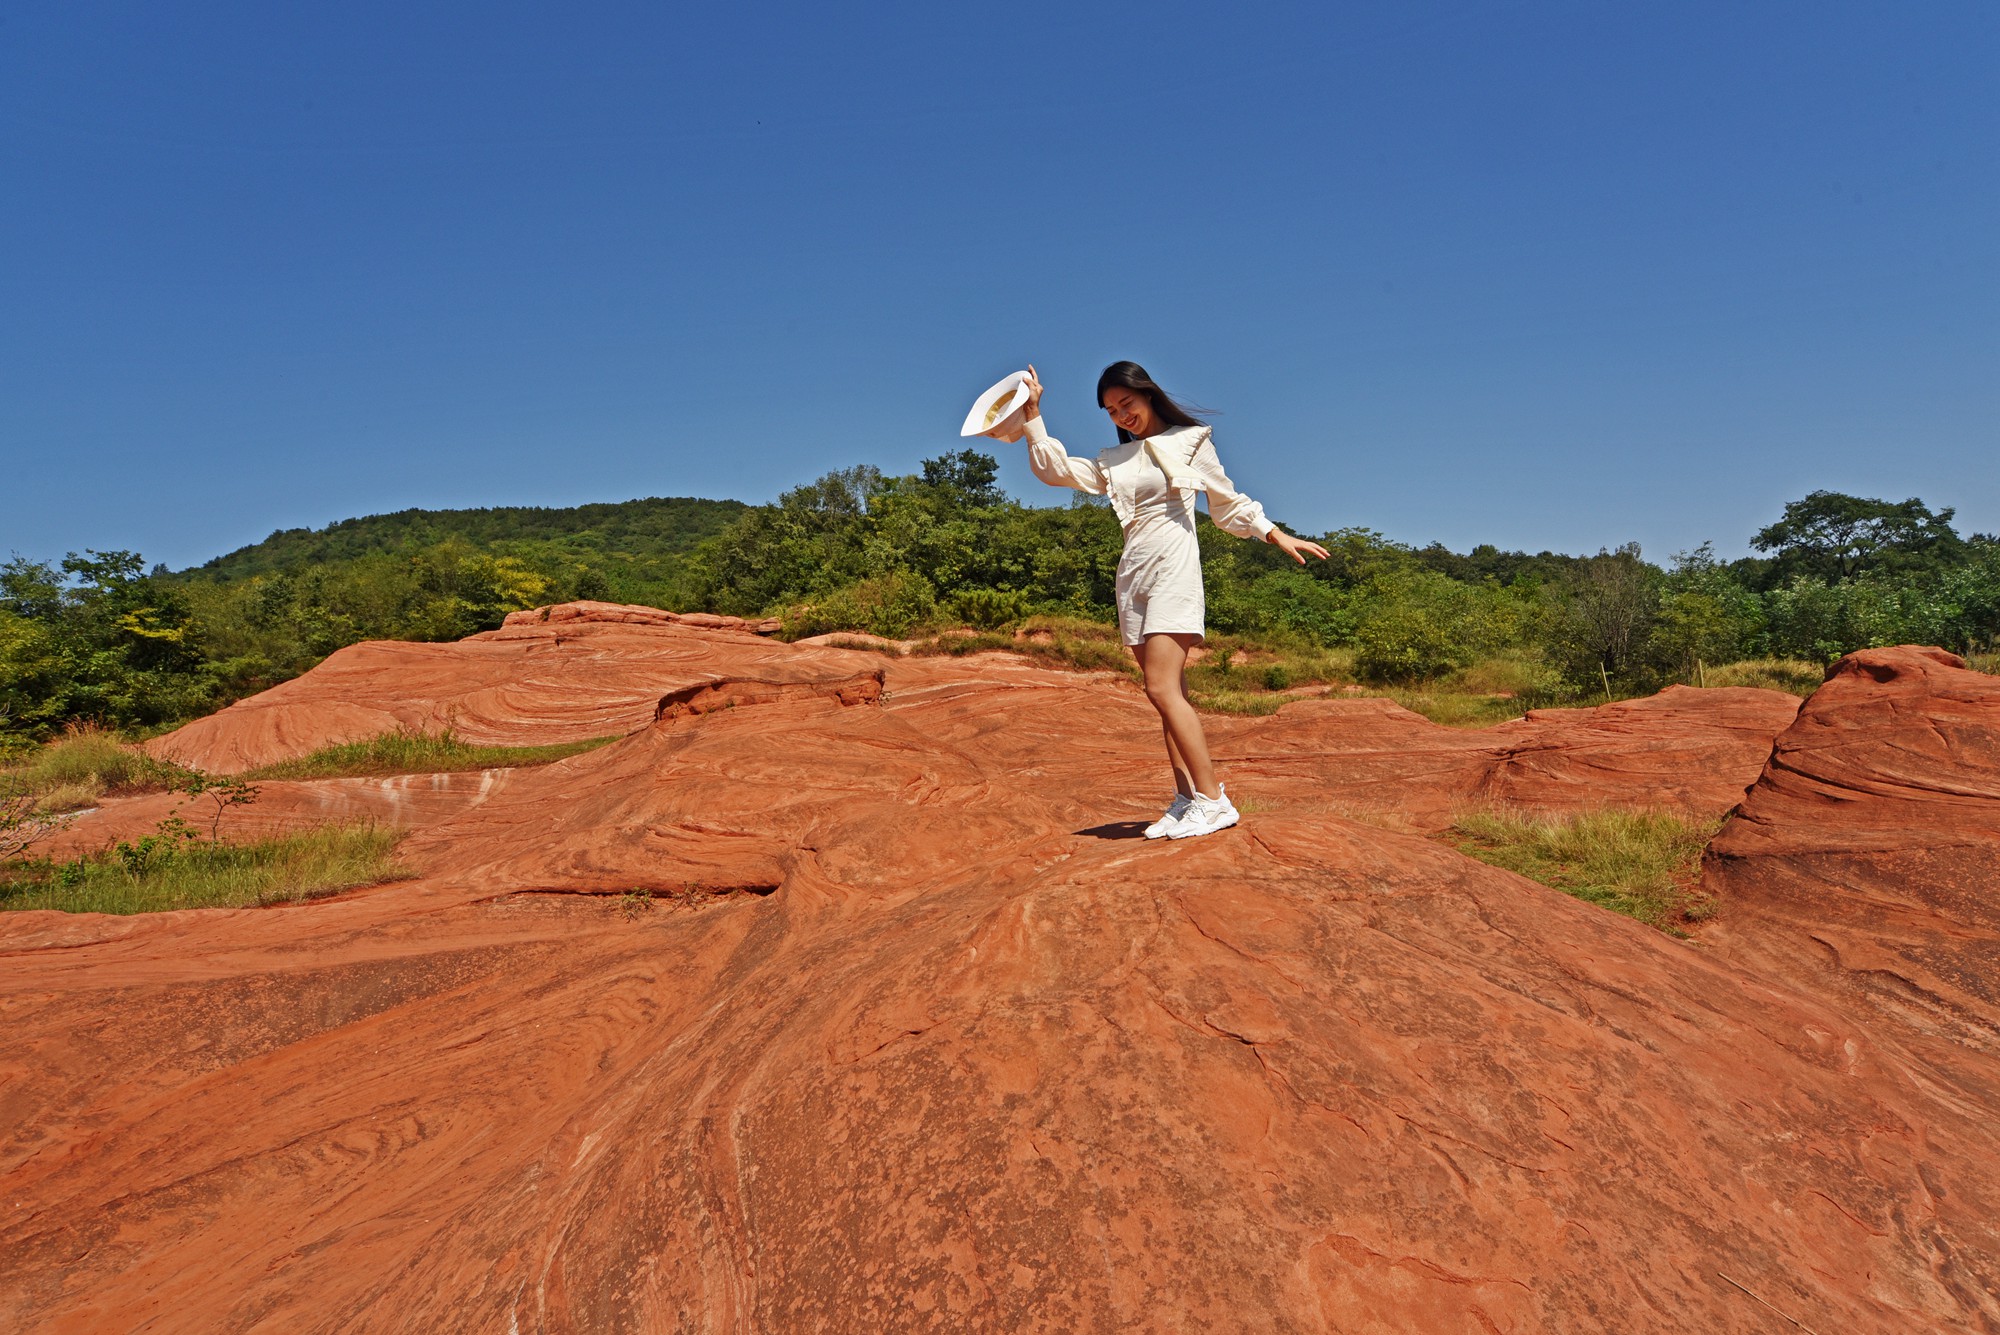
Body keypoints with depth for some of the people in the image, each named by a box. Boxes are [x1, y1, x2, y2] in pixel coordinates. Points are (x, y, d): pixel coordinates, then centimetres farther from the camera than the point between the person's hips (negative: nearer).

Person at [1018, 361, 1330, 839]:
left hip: (1173, 567, -6)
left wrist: (1277, 536, 3)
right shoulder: (1113, 461, 18)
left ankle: (1213, 800, -14)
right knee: (1169, 694, 4)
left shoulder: (1190, 442, 7)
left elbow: (1229, 504, 11)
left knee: (1162, 688, -18)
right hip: (1132, 573, 6)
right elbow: (1054, 469, 12)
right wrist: (1033, 415, 8)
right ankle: (1186, 798, 6)